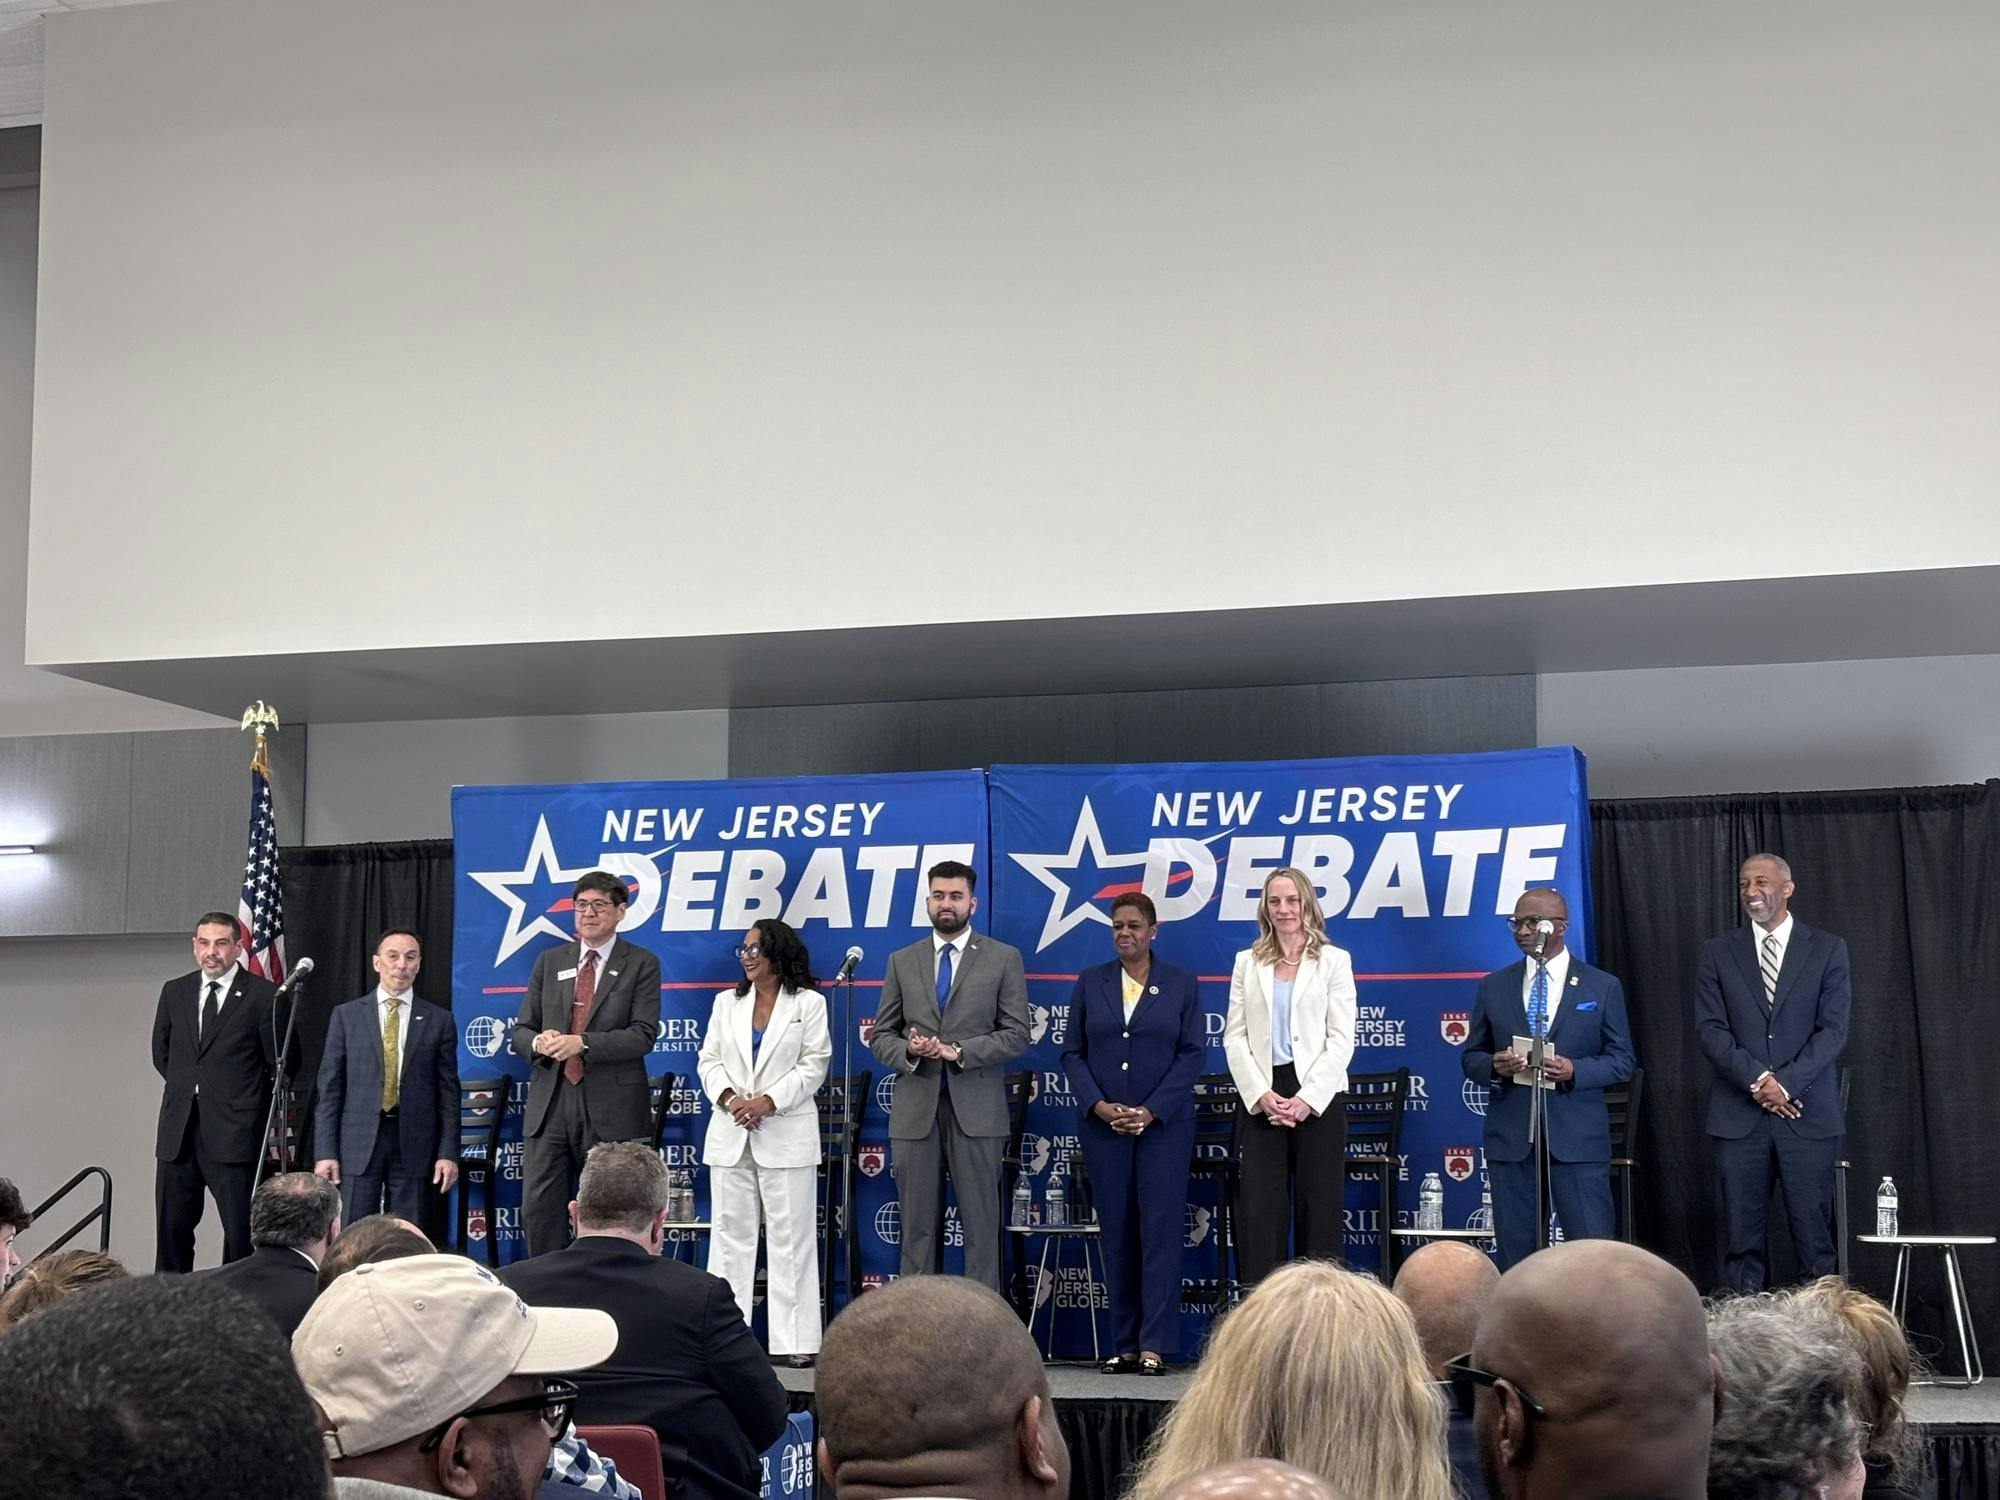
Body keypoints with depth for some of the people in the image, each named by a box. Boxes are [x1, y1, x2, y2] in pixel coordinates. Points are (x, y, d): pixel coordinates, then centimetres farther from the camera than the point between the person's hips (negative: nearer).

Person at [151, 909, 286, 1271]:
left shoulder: (264, 996, -4)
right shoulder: (174, 992, 11)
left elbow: (279, 1065, 2)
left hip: (234, 1133, -5)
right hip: (178, 1131, 5)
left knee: (241, 1232, -4)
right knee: (172, 1230, 8)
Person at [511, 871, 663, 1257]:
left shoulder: (641, 964, 2)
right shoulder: (550, 962, 15)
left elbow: (644, 1035, -8)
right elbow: (520, 1030, 13)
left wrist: (582, 1044, -19)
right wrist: (538, 1042, -11)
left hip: (611, 1109, -4)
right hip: (549, 1105, 4)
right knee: (539, 1209, 0)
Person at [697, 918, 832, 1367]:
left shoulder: (808, 1004, 2)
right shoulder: (727, 1003, 14)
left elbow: (813, 1065, -4)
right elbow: (709, 1060, 9)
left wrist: (767, 1102, -15)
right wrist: (730, 1098, -11)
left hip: (786, 1134, -4)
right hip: (730, 1133, 4)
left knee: (790, 1235, -3)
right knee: (730, 1232, 5)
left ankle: (794, 1340, -2)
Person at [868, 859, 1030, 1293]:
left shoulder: (1004, 959, 5)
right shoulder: (902, 961, 13)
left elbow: (1016, 1035, -1)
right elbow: (881, 1035, 12)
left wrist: (958, 1051, -14)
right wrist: (909, 1050, -10)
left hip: (976, 1109, -2)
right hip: (915, 1108, 2)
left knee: (981, 1225, -1)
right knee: (918, 1226, 4)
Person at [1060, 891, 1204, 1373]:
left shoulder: (1182, 984, 4)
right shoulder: (1090, 983, 9)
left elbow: (1193, 1053, -2)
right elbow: (1073, 1053, 7)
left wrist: (1150, 1111, -11)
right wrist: (1099, 1106, -9)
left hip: (1164, 1124, -2)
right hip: (1104, 1125, 2)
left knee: (1160, 1230, -6)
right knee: (1116, 1234, 3)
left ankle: (1155, 1345, -5)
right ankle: (1125, 1345, 8)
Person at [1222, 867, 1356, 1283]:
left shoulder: (1333, 961, 5)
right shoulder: (1248, 963, 12)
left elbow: (1342, 1039, -1)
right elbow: (1234, 1037, 6)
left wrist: (1306, 1099, -11)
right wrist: (1261, 1096, -8)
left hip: (1318, 1098, -2)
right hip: (1260, 1099, 2)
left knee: (1318, 1211, 0)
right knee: (1259, 1211, -3)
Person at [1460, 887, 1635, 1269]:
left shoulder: (1602, 987, 5)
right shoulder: (1493, 987, 11)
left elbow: (1621, 1059, 5)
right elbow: (1470, 1056, 13)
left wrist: (1575, 1070, -14)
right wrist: (1494, 1065, -11)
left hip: (1577, 1137, -2)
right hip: (1510, 1136, 2)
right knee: (1515, 1251, 4)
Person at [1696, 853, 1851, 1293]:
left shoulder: (1828, 950, 6)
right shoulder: (1717, 953, 9)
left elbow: (1833, 1029, -1)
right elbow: (1709, 1028, 2)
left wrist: (1787, 1083, -13)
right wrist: (1757, 1080, -11)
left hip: (1808, 1114, -1)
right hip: (1739, 1117, 1)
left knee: (1814, 1233, -1)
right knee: (1742, 1236, 1)